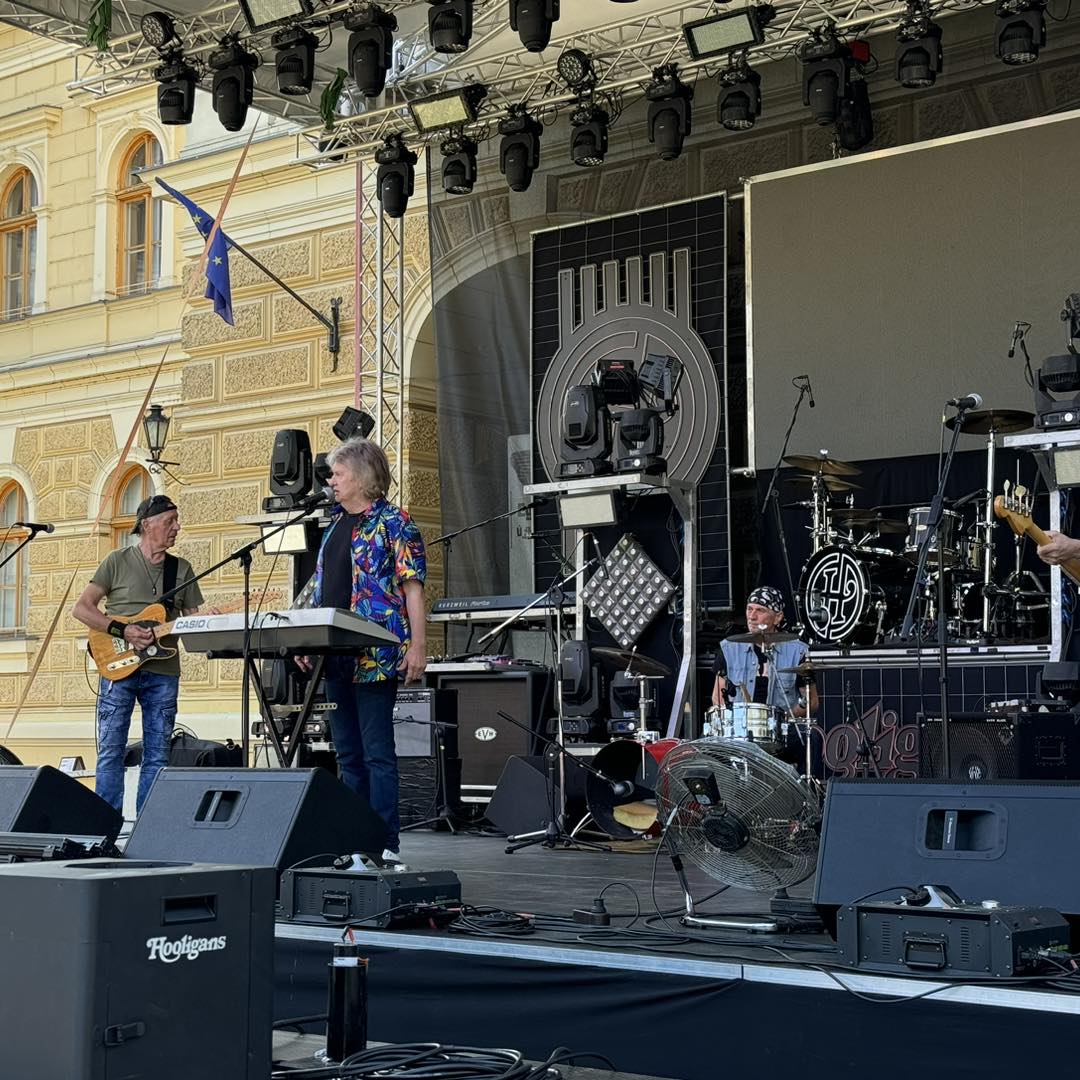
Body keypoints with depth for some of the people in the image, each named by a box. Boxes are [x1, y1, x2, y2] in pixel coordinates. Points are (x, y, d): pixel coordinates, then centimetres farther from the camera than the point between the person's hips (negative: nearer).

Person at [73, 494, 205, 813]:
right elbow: (81, 608, -1)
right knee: (111, 751, -2)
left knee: (157, 756, 4)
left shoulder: (182, 569, 12)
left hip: (163, 671, 3)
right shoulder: (118, 561, 2)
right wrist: (122, 631, -13)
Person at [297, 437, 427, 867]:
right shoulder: (335, 524, 18)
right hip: (335, 657, 8)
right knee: (348, 753, 11)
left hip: (376, 657, -8)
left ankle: (387, 844, -2)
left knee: (377, 752, -7)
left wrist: (418, 644, -18)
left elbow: (412, 586, -11)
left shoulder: (393, 522, -5)